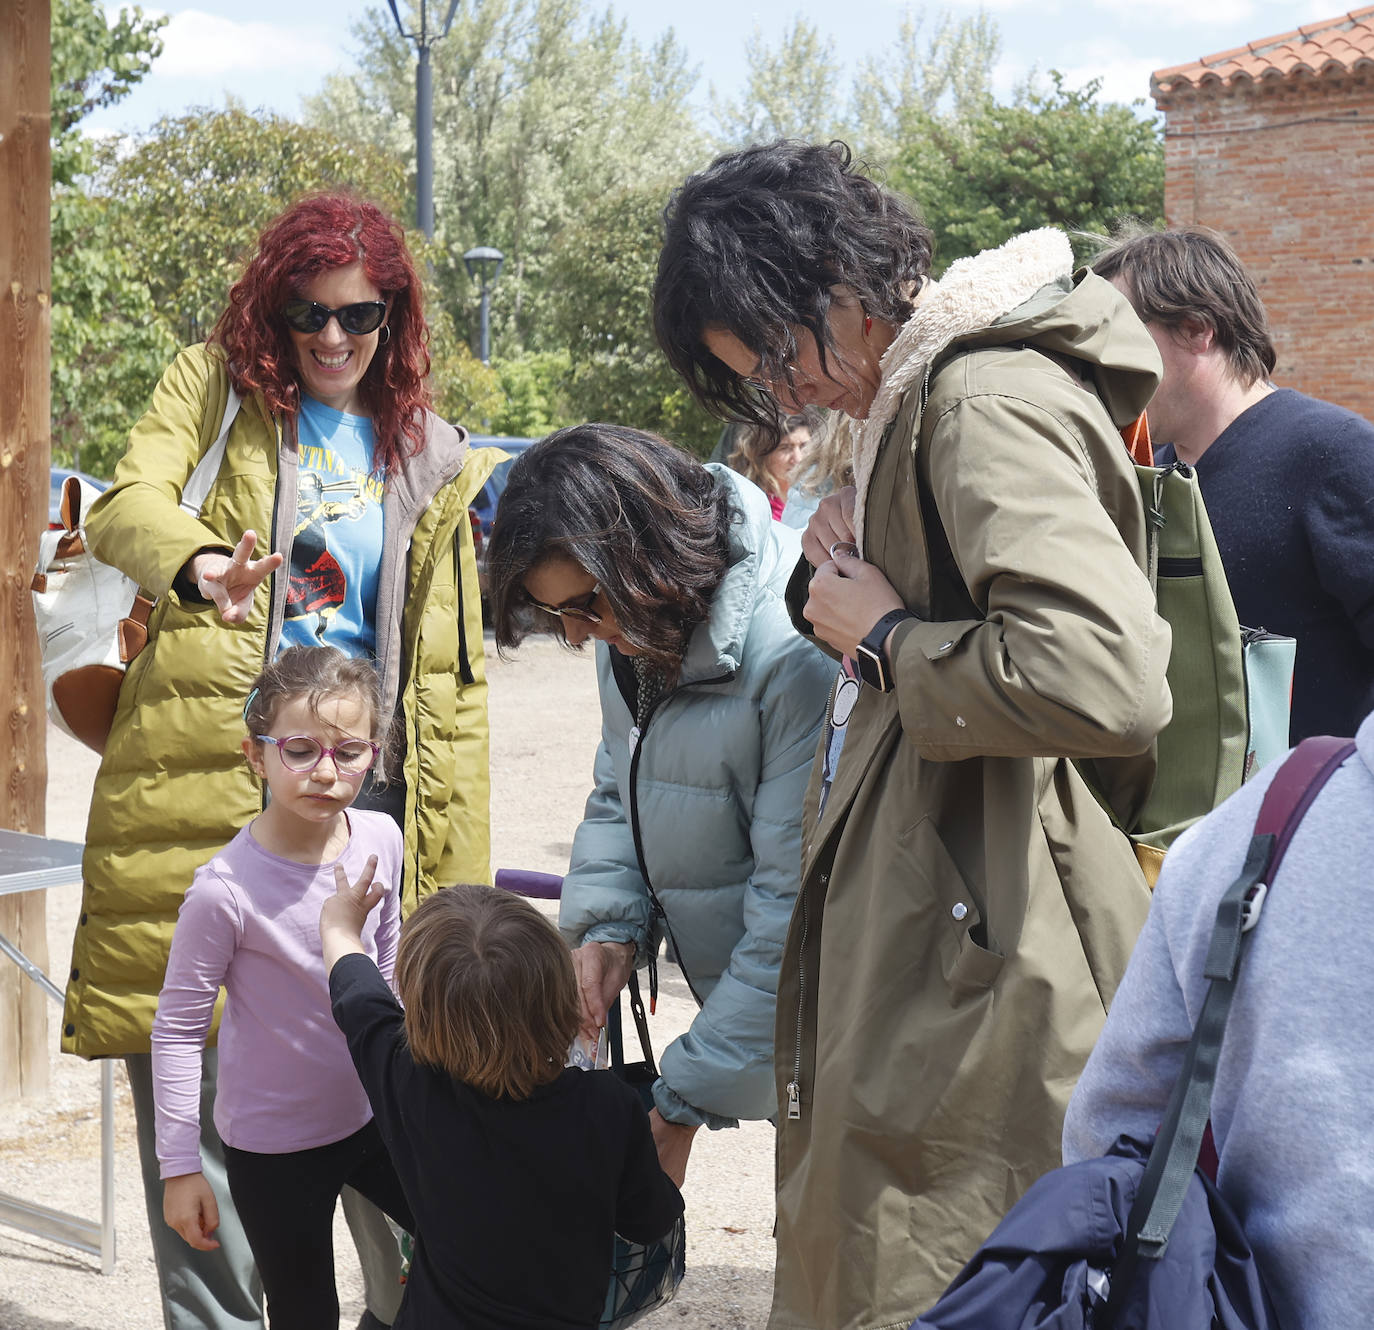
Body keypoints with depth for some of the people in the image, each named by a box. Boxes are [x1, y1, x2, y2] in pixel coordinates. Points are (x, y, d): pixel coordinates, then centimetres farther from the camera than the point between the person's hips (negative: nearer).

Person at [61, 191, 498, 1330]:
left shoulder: (430, 455, 15)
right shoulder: (216, 388, 9)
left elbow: (456, 675, 14)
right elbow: (127, 504, -10)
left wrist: (462, 866, 7)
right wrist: (196, 563, -35)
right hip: (204, 784, -2)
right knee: (190, 1060, -1)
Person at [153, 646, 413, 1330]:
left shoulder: (380, 838, -8)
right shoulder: (226, 889, -24)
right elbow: (177, 1030, -15)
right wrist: (180, 1168, -12)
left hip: (371, 1114, 5)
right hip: (275, 1146, -5)